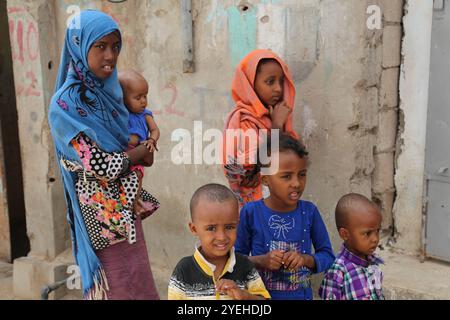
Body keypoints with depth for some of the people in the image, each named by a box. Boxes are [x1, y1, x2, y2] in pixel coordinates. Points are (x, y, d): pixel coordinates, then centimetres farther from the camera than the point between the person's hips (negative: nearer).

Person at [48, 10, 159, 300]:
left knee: (135, 274, 18)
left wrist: (137, 152, -4)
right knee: (116, 285, 7)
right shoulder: (66, 104, -20)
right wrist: (141, 153, -7)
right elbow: (101, 165, -22)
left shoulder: (108, 89, 2)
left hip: (126, 202, 7)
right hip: (102, 211, -7)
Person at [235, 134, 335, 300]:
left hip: (302, 295, 2)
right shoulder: (251, 212, -14)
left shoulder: (309, 211, -8)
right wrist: (260, 260, -22)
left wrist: (306, 259, -18)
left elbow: (328, 256, -1)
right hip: (261, 295, -2)